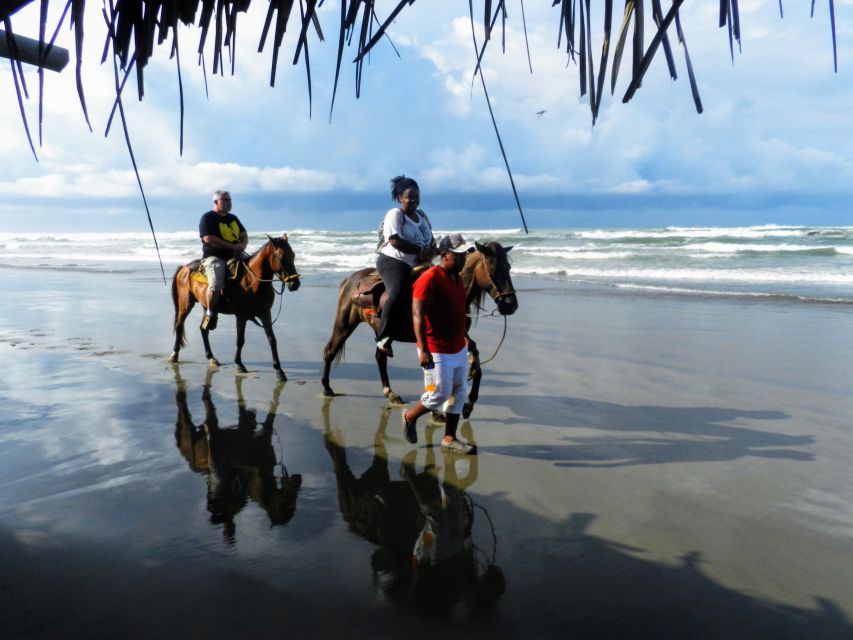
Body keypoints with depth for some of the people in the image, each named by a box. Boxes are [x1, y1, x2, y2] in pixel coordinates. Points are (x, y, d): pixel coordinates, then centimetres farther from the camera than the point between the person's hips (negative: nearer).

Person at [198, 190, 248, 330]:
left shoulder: (233, 218, 19)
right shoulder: (208, 218, -2)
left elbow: (244, 235, 19)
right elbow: (208, 238, -16)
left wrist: (242, 246, -6)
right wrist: (233, 246, -18)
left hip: (235, 257, 7)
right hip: (213, 257, -7)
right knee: (216, 284, -33)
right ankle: (210, 313, -14)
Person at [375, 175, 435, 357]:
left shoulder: (421, 215, 15)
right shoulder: (395, 214, -10)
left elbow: (431, 239, 18)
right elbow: (395, 241, -22)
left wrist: (432, 250, -5)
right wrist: (421, 250, -21)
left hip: (418, 264, 9)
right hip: (393, 261, -9)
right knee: (399, 294, -32)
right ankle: (383, 339, -30)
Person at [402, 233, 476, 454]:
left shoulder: (458, 278, 10)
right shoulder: (429, 279, -18)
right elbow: (418, 315, -22)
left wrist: (465, 339, 25)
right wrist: (423, 350, -26)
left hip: (459, 349, 9)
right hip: (437, 351, -9)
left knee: (458, 393, 12)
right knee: (439, 394, -1)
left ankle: (449, 438, 22)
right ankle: (409, 417, 25)